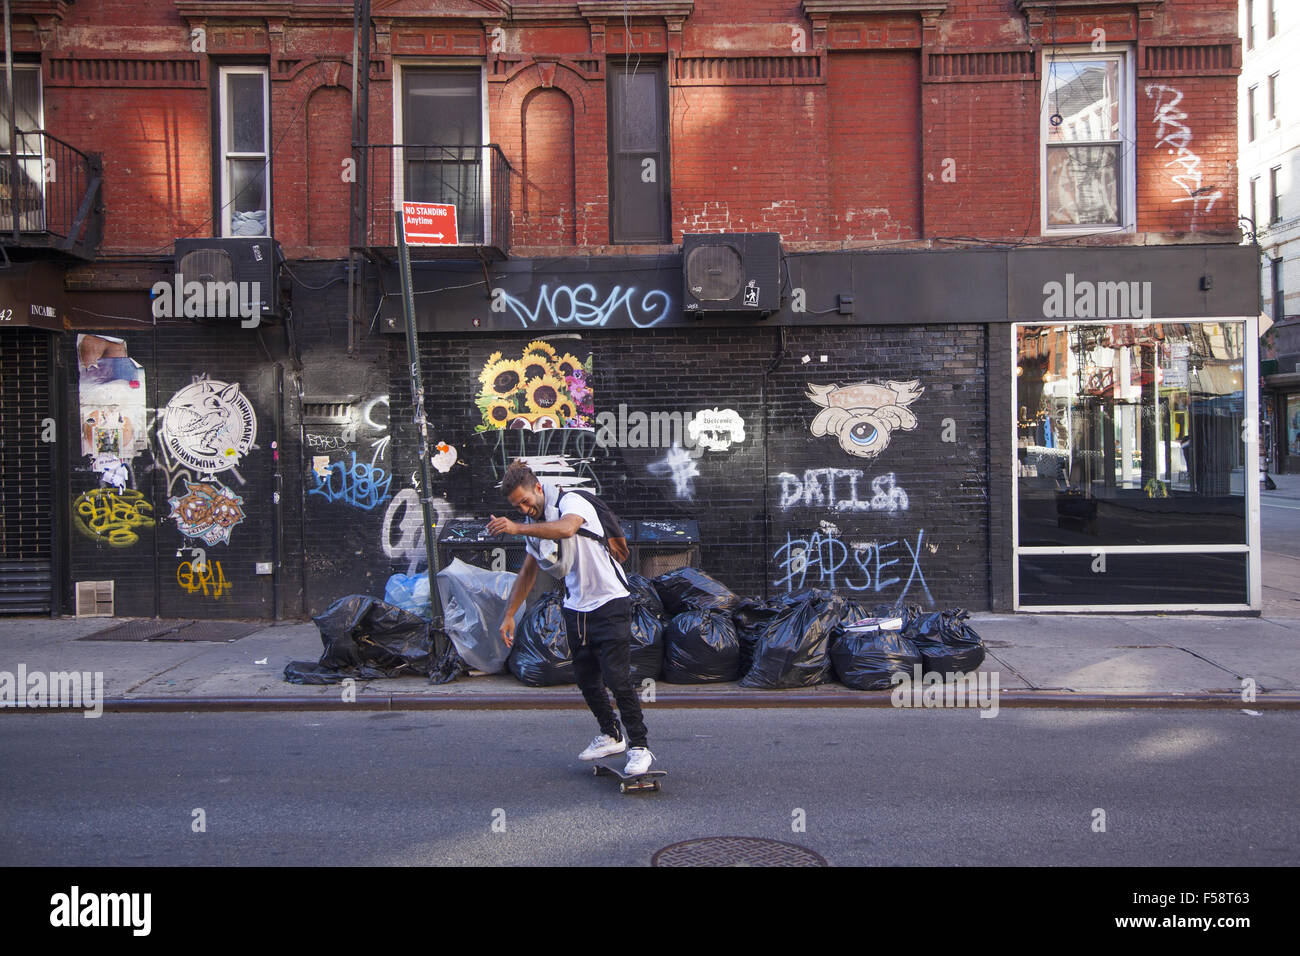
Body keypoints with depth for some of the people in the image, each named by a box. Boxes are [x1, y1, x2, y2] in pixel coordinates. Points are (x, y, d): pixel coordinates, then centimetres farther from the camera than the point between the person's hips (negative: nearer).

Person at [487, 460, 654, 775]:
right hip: (575, 608, 8)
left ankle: (639, 748, -1)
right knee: (587, 680, 11)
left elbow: (566, 528, -40)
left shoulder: (572, 502, -15)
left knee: (617, 679, -11)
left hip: (609, 604, -8)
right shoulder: (534, 525, 10)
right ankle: (611, 736, 29)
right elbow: (527, 573, 20)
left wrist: (517, 528, -47)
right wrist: (509, 615, 18)